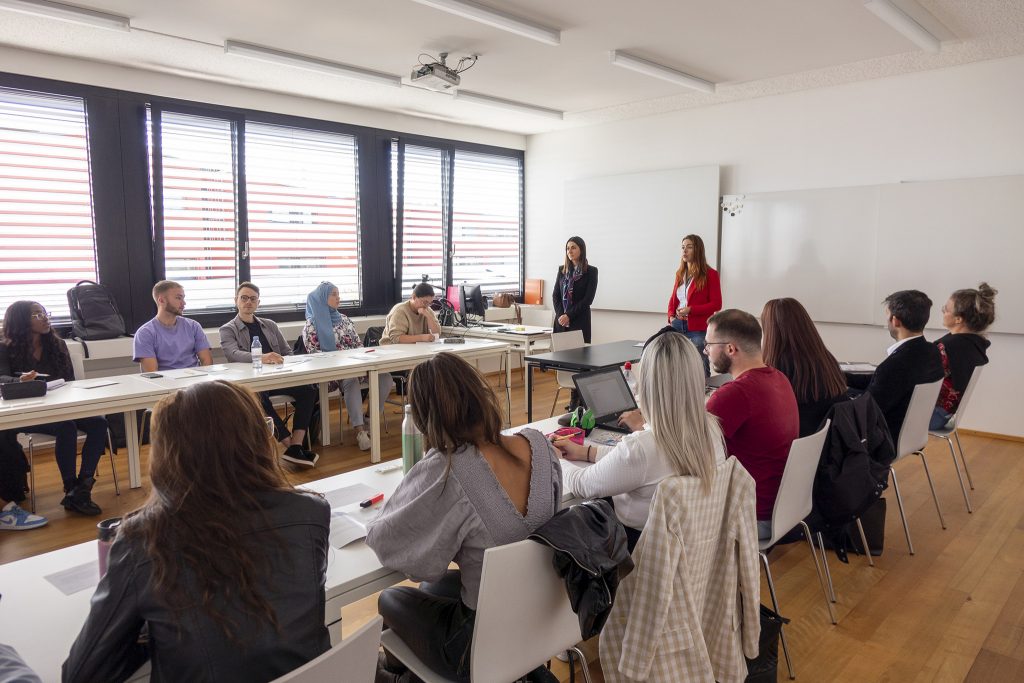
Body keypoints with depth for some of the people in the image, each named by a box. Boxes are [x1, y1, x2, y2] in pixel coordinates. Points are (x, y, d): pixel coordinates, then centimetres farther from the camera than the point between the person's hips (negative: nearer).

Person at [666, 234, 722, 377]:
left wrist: (691, 310, -16)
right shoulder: (680, 273, 13)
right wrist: (671, 316, 0)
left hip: (699, 329, -5)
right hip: (678, 326, 6)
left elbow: (716, 304, -7)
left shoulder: (710, 274, -5)